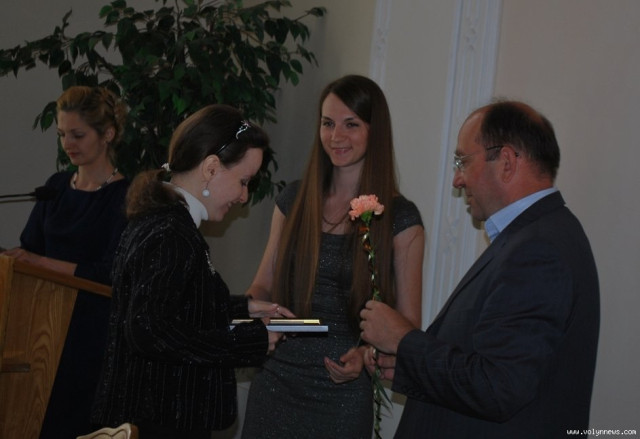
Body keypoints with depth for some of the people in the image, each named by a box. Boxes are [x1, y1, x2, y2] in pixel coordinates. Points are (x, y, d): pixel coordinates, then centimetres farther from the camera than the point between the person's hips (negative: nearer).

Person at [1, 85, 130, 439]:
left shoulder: (125, 197, -8)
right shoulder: (57, 186, 12)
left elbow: (111, 273, -17)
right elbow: (29, 248, 14)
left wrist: (41, 262, -25)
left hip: (91, 333, -5)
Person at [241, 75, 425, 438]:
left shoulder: (399, 218, -7)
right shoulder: (294, 200, 3)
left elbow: (406, 322, -3)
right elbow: (264, 286, 11)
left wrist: (365, 355, -21)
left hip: (342, 391, -3)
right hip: (276, 380, 3)